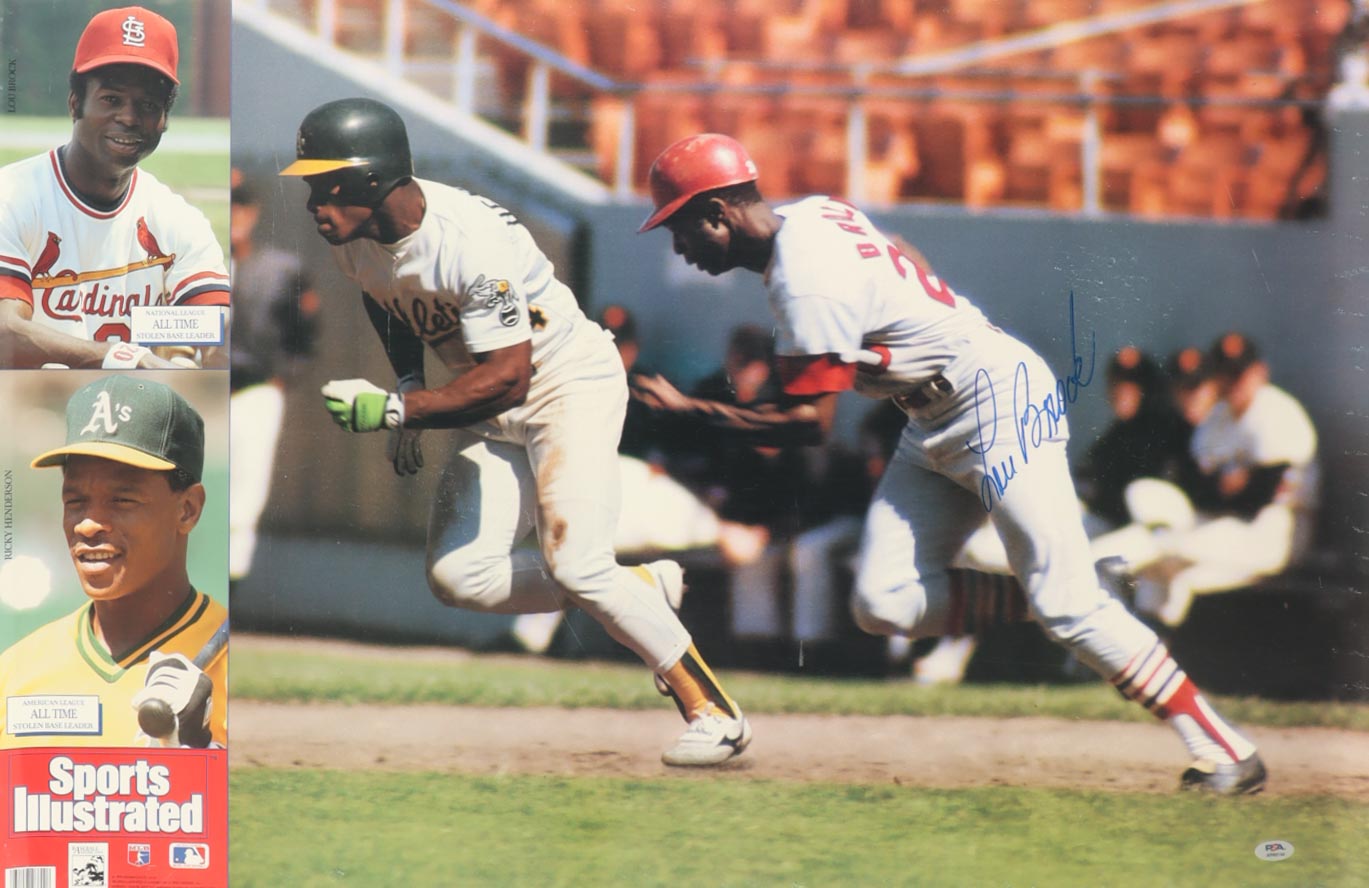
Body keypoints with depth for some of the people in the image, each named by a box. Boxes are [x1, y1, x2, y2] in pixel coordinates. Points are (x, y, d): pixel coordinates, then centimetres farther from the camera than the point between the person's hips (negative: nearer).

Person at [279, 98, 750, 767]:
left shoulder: (469, 241, -32)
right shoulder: (351, 236, -8)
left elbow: (508, 379, -34)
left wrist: (395, 408, -36)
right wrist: (408, 386, 9)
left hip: (572, 382, -8)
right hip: (494, 411, 8)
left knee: (572, 562, -24)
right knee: (457, 575, -3)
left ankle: (711, 711, -12)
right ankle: (644, 588, 12)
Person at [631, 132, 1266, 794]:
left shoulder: (805, 279, -22)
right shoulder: (810, 214, 6)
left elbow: (810, 422, -23)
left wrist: (690, 409, -17)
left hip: (1000, 399, -10)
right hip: (934, 430, 10)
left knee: (1067, 606, -14)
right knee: (885, 605, -4)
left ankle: (1223, 751, -11)